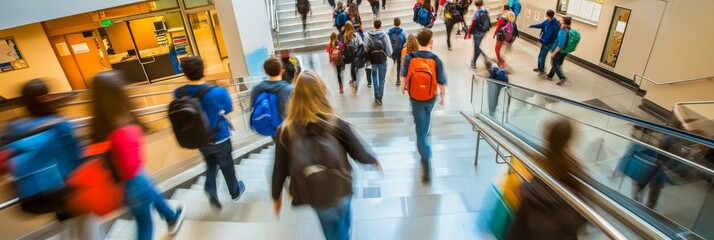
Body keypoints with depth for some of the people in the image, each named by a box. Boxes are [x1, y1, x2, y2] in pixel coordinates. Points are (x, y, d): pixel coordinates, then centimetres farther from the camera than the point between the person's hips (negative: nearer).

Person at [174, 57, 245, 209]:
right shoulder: (218, 92, -28)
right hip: (220, 138, -3)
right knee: (227, 166, 19)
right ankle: (235, 192, 41)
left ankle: (211, 191, 14)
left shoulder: (178, 94, -17)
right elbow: (228, 109, -8)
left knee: (210, 164, 29)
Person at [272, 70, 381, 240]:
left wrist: (276, 195, 8)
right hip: (339, 189, 0)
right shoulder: (335, 123, -19)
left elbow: (280, 167, -9)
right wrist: (373, 160, 13)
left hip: (312, 195, 1)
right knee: (342, 223, 33)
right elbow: (359, 154, -9)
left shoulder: (286, 129, -16)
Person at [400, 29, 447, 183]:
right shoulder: (436, 60, -17)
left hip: (415, 98, -1)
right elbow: (442, 83, -13)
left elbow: (404, 76, -2)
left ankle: (426, 164, -5)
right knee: (426, 117, 33)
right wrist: (442, 97, 5)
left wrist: (403, 88, 20)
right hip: (431, 98, 2)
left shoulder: (409, 58, -16)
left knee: (420, 131, 5)